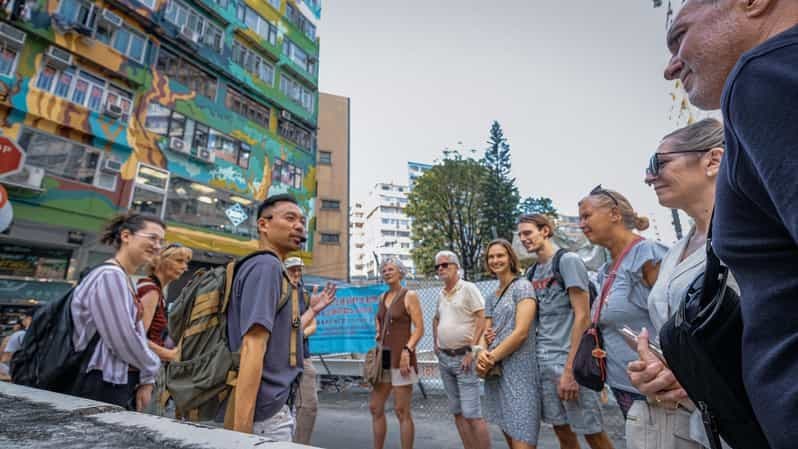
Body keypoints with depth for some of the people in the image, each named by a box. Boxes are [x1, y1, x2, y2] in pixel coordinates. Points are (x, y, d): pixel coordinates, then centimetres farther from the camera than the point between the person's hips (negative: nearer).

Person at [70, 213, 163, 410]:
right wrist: (152, 369, -4)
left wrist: (145, 380, 3)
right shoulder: (110, 276, -17)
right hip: (103, 386, -9)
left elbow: (137, 331, 9)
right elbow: (123, 339, -21)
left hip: (121, 384, 9)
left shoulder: (125, 279, 13)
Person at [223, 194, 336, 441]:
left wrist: (313, 309, 19)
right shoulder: (266, 265, -17)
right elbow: (253, 346, -25)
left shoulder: (269, 268, 13)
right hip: (264, 413, -9)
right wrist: (242, 428, -27)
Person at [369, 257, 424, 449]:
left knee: (402, 411, -1)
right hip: (383, 356, 7)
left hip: (401, 356, -7)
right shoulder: (383, 297, 12)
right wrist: (378, 332, 13)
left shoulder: (410, 296, -6)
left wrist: (407, 350, -22)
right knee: (375, 407, 13)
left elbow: (419, 328, -11)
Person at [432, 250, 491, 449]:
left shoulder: (468, 288, -8)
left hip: (463, 357, -7)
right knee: (457, 412, 13)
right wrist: (435, 343, 16)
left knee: (472, 414, -6)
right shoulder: (441, 295, 12)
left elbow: (481, 319, -15)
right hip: (444, 358, 7)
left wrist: (471, 351, -17)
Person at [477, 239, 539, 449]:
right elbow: (488, 333, 11)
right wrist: (482, 353, -10)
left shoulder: (522, 286, -5)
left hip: (518, 370, -7)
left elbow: (521, 332, -14)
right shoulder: (491, 298, 16)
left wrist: (491, 358, -11)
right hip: (495, 372, 7)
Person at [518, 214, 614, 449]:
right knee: (562, 430, 12)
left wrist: (570, 369, -17)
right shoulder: (531, 272, 11)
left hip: (569, 359, -6)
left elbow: (582, 317, -13)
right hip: (542, 359, 6)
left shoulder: (568, 260, -8)